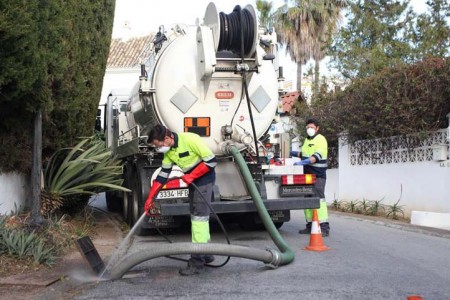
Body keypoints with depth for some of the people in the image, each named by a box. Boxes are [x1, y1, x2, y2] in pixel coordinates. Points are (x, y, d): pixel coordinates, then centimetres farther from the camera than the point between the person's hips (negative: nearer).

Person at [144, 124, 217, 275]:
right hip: (192, 181, 9)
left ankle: (197, 261, -10)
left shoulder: (190, 139, -25)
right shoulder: (169, 150, 0)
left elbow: (212, 161, -23)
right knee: (196, 216, 13)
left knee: (199, 216, -11)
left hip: (204, 178, -9)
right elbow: (162, 175, 5)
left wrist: (191, 176, -20)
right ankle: (205, 253, 24)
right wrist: (150, 198, 1)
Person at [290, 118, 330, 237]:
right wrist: (291, 153, 23)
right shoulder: (307, 140, 19)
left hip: (318, 175, -9)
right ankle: (310, 225, 18)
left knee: (319, 199, -13)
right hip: (307, 174, 9)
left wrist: (303, 162, -33)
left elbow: (316, 157, -22)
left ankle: (324, 227, -14)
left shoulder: (320, 139, -8)